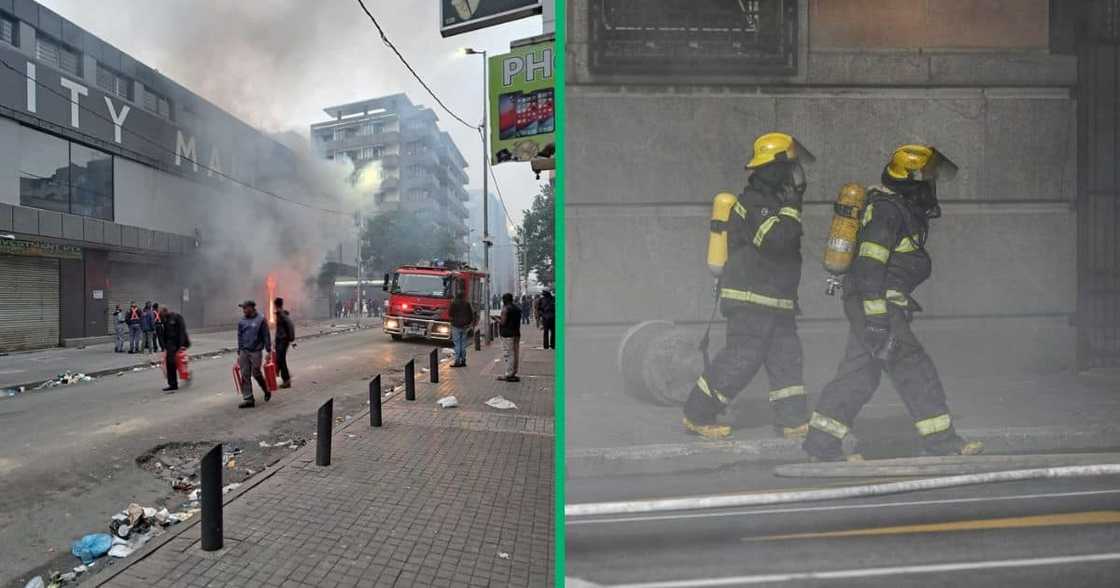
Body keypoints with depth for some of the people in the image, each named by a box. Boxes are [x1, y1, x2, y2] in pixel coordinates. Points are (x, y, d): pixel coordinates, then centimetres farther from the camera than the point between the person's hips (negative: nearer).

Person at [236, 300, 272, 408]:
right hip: (244, 351, 5)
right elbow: (239, 337, 14)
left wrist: (268, 351, -6)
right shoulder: (241, 321, 9)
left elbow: (266, 336, -4)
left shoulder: (261, 320, -5)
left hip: (255, 351, -4)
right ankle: (248, 399, 6)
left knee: (256, 373, -4)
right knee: (245, 376, 1)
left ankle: (266, 391, 22)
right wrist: (239, 353, 13)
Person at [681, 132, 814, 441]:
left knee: (787, 357, 8)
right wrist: (792, 206, -18)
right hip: (750, 302, -10)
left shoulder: (773, 203, 17)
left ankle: (794, 421, 15)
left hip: (776, 303, 10)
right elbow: (775, 240, -27)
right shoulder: (752, 204, -14)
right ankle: (697, 416, 4)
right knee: (740, 360, -7)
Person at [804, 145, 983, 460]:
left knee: (858, 375, 10)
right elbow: (869, 266, -21)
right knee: (915, 370, -4)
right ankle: (943, 443, 7)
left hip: (877, 307, 11)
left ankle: (821, 443, 13)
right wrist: (876, 317, -25)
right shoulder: (886, 209, -13)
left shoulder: (903, 209, 20)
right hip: (878, 306, -11)